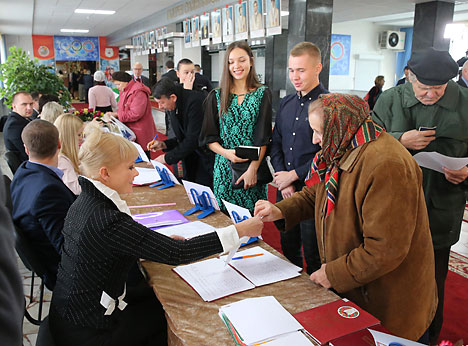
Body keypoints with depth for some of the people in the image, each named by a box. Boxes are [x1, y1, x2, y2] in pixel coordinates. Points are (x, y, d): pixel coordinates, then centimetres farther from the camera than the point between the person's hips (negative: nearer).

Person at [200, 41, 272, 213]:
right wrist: (226, 153, -12)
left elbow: (263, 136, -5)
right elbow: (209, 137, 6)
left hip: (253, 167, -1)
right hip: (224, 168, 2)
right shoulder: (216, 96, 7)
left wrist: (253, 169, -14)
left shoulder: (263, 94, 1)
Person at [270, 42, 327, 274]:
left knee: (314, 257, 7)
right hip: (286, 191, 6)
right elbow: (276, 144, 12)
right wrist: (282, 179, -1)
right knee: (288, 249, 20)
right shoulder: (286, 104, 11)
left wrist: (293, 176, -11)